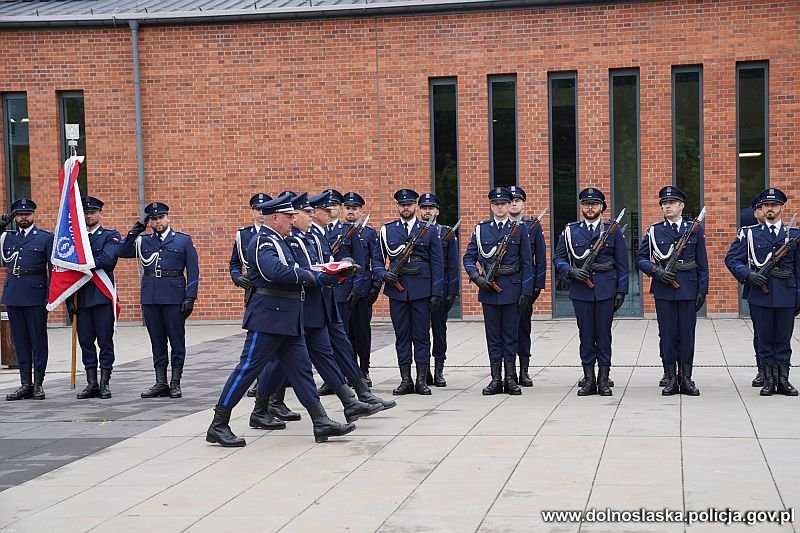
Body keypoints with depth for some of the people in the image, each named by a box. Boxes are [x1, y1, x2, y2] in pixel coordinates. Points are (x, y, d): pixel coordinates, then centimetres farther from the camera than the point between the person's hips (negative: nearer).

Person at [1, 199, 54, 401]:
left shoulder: (46, 238, 4)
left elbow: (53, 268, 0)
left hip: (35, 295, -4)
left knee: (38, 340, 0)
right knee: (20, 341, 6)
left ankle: (38, 384, 6)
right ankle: (25, 384, 10)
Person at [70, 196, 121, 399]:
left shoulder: (111, 236, 3)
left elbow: (107, 259, -16)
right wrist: (69, 299, 4)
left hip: (102, 296, -4)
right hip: (81, 296, 4)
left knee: (105, 341, -2)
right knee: (86, 341, 5)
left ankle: (104, 383, 3)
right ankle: (91, 384, 11)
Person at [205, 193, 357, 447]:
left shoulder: (278, 241, 18)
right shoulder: (263, 242, -14)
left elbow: (290, 272, 15)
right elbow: (276, 271, -31)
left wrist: (320, 275, 1)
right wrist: (312, 277, -21)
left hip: (287, 319, 10)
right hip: (268, 316, -10)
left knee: (300, 367, 8)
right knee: (248, 367, -4)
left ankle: (321, 423, 10)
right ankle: (218, 426, 3)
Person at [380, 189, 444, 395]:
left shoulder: (428, 230, 5)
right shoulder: (387, 230, 8)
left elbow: (437, 264, 3)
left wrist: (436, 293, -3)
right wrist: (383, 274, -9)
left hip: (421, 290, -1)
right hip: (397, 290, 1)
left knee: (422, 335, 2)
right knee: (402, 335, 5)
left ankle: (421, 380, 8)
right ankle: (405, 380, 10)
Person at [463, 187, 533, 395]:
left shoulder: (519, 230, 2)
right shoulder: (481, 229, 5)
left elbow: (527, 263, 1)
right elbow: (469, 258, 8)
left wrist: (526, 292, -4)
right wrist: (477, 277, -9)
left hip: (512, 288, -1)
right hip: (488, 289, 1)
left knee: (511, 335, 4)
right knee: (493, 336, 5)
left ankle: (510, 379, 10)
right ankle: (496, 380, 10)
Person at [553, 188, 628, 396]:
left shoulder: (613, 231, 5)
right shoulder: (570, 231, 8)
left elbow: (621, 264, 4)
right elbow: (558, 259, 8)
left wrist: (621, 291, -2)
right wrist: (572, 271, -11)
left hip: (605, 290, -1)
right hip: (580, 290, 1)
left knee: (604, 334, 2)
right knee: (586, 334, 4)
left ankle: (603, 379, 8)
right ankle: (588, 379, 10)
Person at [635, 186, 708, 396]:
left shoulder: (695, 229, 5)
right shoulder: (653, 231, 5)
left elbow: (702, 264, 6)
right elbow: (641, 259, 6)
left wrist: (702, 290, 0)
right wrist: (656, 271, -11)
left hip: (688, 290, 0)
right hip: (663, 290, 0)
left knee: (687, 335, 3)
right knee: (667, 335, 3)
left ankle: (686, 379, 11)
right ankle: (671, 380, 9)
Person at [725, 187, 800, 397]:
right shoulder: (750, 234, 4)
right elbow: (731, 259, 2)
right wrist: (747, 274, -13)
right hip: (760, 295, -1)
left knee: (783, 339, 6)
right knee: (764, 340, 4)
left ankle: (783, 380, 13)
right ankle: (768, 380, 11)